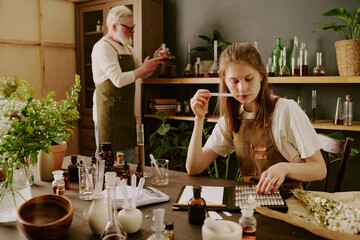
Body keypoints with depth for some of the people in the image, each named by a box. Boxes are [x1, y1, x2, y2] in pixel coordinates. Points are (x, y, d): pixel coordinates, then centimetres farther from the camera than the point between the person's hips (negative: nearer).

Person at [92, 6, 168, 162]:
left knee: (128, 156, 14)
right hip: (108, 112, -9)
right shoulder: (102, 47, -13)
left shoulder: (127, 48, 16)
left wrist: (154, 61, 4)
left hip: (126, 113, 9)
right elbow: (118, 80, -24)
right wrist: (143, 68, -15)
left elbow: (143, 74, 21)